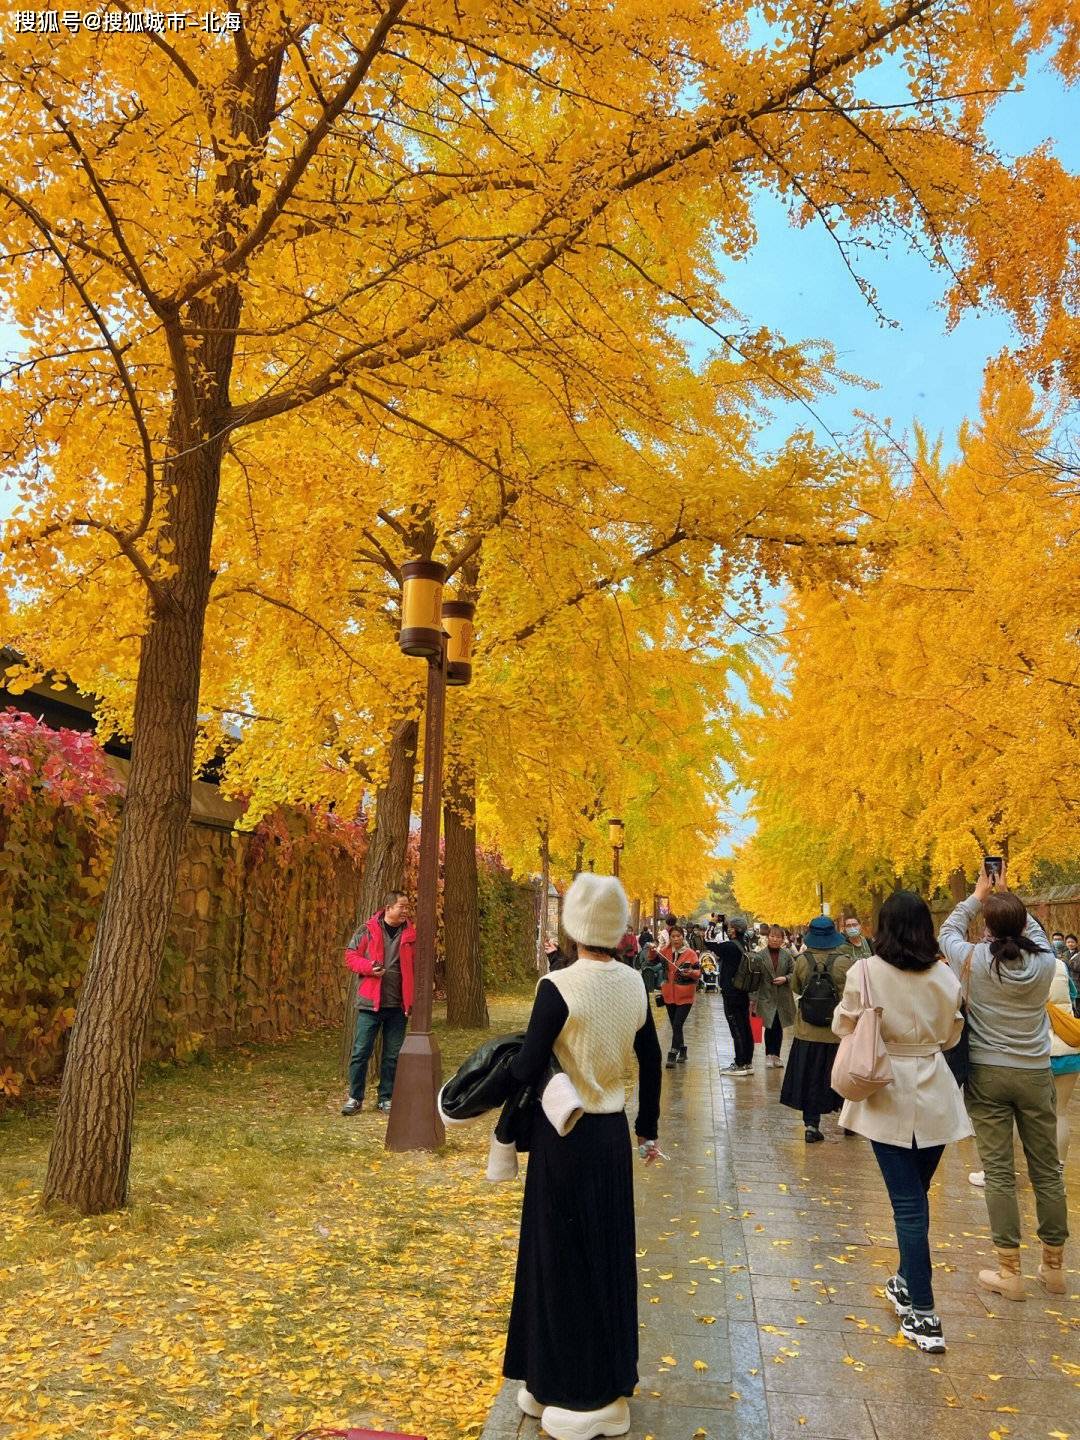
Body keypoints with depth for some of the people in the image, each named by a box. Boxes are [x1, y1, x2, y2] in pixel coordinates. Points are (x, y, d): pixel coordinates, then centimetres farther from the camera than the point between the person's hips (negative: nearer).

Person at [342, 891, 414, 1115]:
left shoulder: (411, 934, 5)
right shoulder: (368, 930, -2)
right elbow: (351, 956, 2)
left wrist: (413, 999, 1)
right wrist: (369, 967, -16)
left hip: (398, 1005, 2)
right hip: (370, 1003, -2)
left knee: (392, 1055, 9)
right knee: (360, 1052, 1)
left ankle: (386, 1098, 21)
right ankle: (355, 1098, 14)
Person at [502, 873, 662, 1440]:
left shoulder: (559, 987, -20)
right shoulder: (633, 984, -2)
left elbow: (528, 1068, -18)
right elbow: (650, 1062, 8)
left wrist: (497, 1067, 4)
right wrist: (647, 1131, 19)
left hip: (566, 1137, -6)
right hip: (613, 1135, 6)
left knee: (565, 1256, 9)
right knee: (608, 1254, 18)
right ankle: (607, 1384, 33)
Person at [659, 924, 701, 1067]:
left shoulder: (690, 954, -8)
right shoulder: (666, 952, 2)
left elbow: (698, 973, -6)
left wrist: (691, 972, -27)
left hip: (685, 995, -5)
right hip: (670, 994, 5)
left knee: (677, 1024, -11)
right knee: (675, 1025, 14)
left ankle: (672, 1055, -7)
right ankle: (682, 1052, 30)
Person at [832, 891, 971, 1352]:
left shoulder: (865, 972, -13)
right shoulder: (945, 977, -4)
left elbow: (843, 1026, -1)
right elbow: (951, 1036, 9)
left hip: (888, 1097, -3)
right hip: (934, 1097, 3)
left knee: (907, 1203, 2)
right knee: (916, 1196, 20)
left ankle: (922, 1314, 2)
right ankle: (908, 1282, 35)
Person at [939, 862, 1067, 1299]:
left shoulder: (975, 960, -12)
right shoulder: (1044, 961, -7)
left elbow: (948, 931, 9)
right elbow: (1035, 931, 16)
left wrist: (979, 895, 17)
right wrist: (1007, 896, 20)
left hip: (987, 1074, -2)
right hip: (1035, 1074, 2)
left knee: (998, 1172, 3)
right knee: (1046, 1170, 14)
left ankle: (1010, 1272, 7)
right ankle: (1054, 1266, 25)